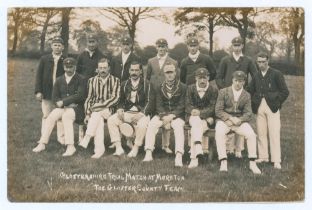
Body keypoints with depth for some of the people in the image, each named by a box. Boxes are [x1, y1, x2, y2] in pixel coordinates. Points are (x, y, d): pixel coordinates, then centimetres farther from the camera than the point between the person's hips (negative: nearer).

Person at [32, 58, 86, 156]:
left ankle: (70, 146, -37)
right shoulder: (59, 80, 13)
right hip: (63, 107, 5)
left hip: (76, 108, -4)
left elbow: (79, 96, -13)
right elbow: (54, 97, 8)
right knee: (51, 116, -22)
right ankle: (42, 143, -17)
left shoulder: (80, 80, 0)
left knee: (66, 116, -34)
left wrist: (63, 102, -16)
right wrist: (67, 104, -10)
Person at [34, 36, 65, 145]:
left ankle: (61, 138, 9)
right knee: (46, 116, 7)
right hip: (47, 93, 1)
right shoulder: (44, 59, 6)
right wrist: (38, 91, -3)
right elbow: (39, 76, 5)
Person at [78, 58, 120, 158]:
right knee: (99, 120, -33)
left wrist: (100, 105, -15)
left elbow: (115, 98, -3)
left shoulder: (115, 80, 8)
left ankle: (86, 139, -41)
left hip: (108, 109, -1)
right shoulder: (92, 80, 16)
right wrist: (87, 114, -4)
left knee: (97, 114, -34)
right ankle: (99, 149, -37)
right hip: (94, 110, 1)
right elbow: (89, 98, 10)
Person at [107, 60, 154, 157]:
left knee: (142, 124, -37)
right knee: (111, 120, -17)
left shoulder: (146, 84, -1)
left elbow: (149, 102, -7)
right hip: (127, 112, 5)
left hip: (142, 113, -4)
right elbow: (121, 100, 19)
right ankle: (118, 148, -17)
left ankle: (135, 149, -21)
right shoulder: (125, 84, 13)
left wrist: (141, 114, -21)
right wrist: (120, 109, -3)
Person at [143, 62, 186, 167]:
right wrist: (164, 117, -15)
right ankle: (148, 154, -30)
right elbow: (158, 105, 3)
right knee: (151, 124, -25)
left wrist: (171, 116, -18)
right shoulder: (159, 88, 12)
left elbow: (181, 106, -3)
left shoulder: (182, 87, 4)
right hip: (162, 114, 3)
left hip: (177, 115, -2)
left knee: (178, 126, -33)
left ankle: (178, 157, -43)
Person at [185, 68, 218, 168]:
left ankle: (194, 158, -37)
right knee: (196, 122, -36)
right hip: (193, 116, 1)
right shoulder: (190, 88, 10)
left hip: (207, 118, -1)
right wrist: (193, 111, -21)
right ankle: (198, 147, -53)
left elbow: (212, 108, -5)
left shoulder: (213, 90, 4)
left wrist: (200, 112, -22)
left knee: (195, 129, -31)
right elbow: (188, 105, 2)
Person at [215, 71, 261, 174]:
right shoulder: (223, 92, 4)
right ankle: (223, 163, -31)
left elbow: (248, 114, 5)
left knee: (252, 135, -24)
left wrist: (239, 120, -16)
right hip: (224, 120, -2)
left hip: (240, 121, 2)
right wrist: (231, 118, -17)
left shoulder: (246, 95, 10)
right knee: (219, 134, -34)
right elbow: (218, 111, -2)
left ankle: (252, 163, -13)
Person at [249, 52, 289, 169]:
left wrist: (277, 103, -3)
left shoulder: (276, 74, 1)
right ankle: (263, 157, 16)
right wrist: (254, 104, 9)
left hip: (272, 107, -4)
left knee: (274, 134, -6)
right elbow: (251, 91, 20)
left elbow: (285, 92, 0)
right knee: (261, 133, 6)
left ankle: (276, 161, -3)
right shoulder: (256, 76, 12)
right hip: (259, 107, 4)